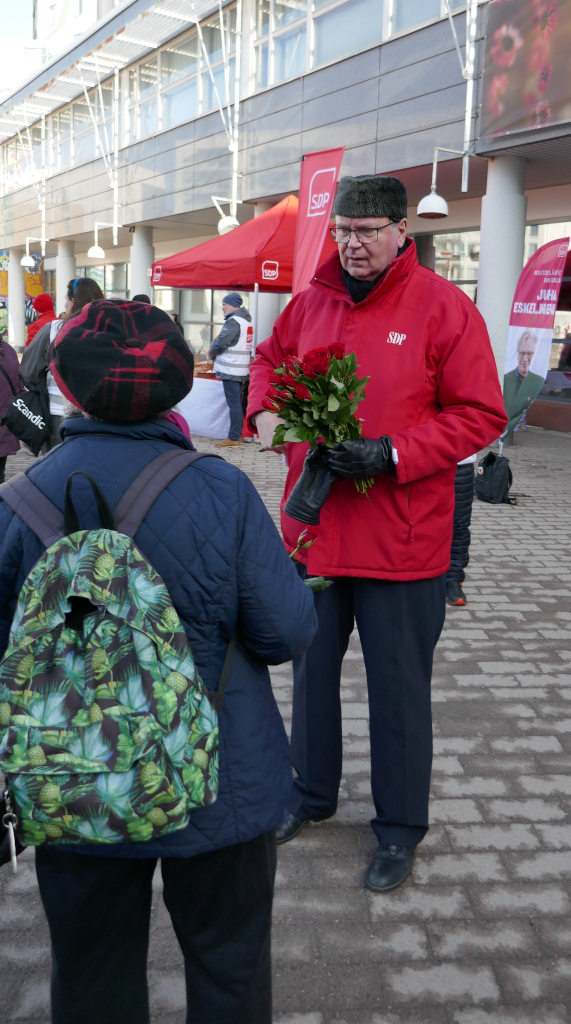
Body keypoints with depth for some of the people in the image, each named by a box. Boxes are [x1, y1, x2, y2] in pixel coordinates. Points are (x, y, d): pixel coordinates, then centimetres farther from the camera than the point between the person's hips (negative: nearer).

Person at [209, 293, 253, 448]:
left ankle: (233, 437, -6)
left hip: (230, 369, -10)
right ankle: (238, 434, 19)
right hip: (241, 369, 10)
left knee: (233, 403, -7)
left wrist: (211, 352, 1)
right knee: (237, 403, 14)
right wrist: (216, 351, 11)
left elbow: (220, 343, -19)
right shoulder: (246, 320, 16)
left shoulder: (233, 321, -16)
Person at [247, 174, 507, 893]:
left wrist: (394, 453, -22)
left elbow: (481, 415, -11)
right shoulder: (311, 302, 5)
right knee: (312, 666, 19)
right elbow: (269, 359, 23)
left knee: (398, 685, 8)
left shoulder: (443, 307, -10)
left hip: (402, 538, -5)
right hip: (312, 525, 5)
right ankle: (312, 791, 42)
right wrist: (266, 412, 2)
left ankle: (400, 827, 29)